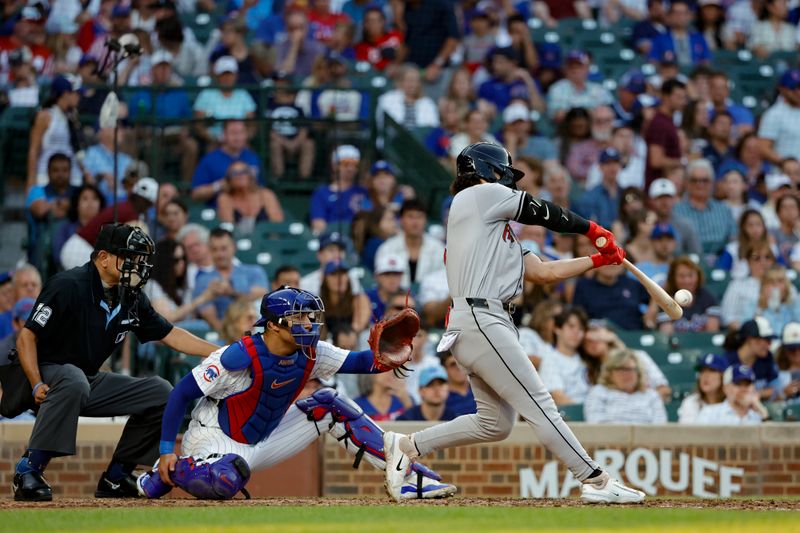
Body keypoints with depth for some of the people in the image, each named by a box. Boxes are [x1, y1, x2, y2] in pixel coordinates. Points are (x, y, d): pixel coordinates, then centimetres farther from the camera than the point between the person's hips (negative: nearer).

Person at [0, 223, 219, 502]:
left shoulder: (131, 298, 5)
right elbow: (27, 336, -18)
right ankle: (28, 471, -35)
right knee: (74, 381, -41)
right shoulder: (67, 286, -18)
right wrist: (37, 385, -27)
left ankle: (115, 477, 4)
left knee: (160, 391, 0)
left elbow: (170, 335, 12)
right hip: (43, 373, -8)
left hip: (89, 380, 8)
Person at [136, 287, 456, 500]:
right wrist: (166, 451, -24)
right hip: (216, 441, -7)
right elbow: (182, 393, -21)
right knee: (225, 482, -42)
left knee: (329, 405, 0)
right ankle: (169, 472, -8)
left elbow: (360, 362, -8)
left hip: (263, 441, 7)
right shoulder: (241, 357, -25)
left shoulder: (310, 354, -5)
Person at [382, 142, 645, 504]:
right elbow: (542, 213, 4)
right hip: (481, 321, -10)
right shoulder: (479, 195, 3)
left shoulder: (496, 229, 28)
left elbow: (543, 272, 22)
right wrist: (591, 229, 17)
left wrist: (597, 260, 17)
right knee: (539, 405, -11)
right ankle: (595, 481, -13)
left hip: (474, 324, 10)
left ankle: (407, 446, 17)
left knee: (495, 423, 12)